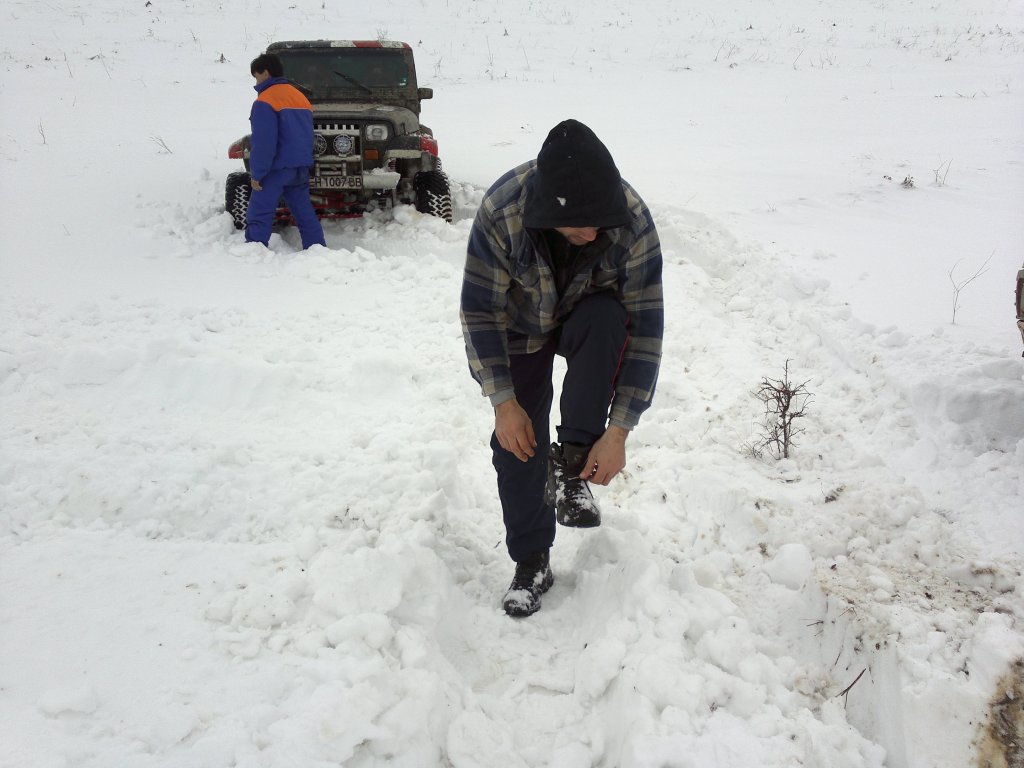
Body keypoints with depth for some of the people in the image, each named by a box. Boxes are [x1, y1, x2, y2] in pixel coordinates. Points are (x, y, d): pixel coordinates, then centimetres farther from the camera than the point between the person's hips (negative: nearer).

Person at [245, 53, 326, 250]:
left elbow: (263, 142, -17)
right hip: (301, 166, 8)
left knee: (259, 214, -3)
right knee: (304, 212, 12)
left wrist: (257, 173, -13)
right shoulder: (300, 96, 16)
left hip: (277, 167, -8)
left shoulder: (265, 101, -11)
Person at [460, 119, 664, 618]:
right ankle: (532, 563, 15)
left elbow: (644, 329, -28)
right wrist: (504, 403, -26)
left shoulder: (633, 223, -33)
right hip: (521, 329, 0)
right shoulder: (501, 211, -35)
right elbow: (479, 310, -23)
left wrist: (619, 430, -30)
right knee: (516, 444, -6)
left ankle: (572, 462, -20)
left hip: (589, 318, 0)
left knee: (607, 323, -35)